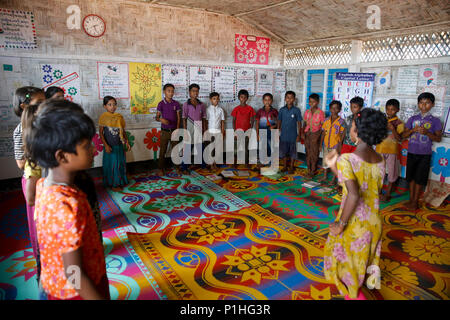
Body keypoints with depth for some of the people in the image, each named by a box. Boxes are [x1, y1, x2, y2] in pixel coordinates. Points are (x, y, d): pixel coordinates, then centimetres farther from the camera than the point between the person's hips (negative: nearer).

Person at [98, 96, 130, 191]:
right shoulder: (103, 117, -9)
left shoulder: (119, 117, 2)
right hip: (110, 146, -4)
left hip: (119, 145, 4)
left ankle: (121, 181, 31)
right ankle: (113, 184, 20)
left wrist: (127, 142, 2)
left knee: (121, 163, 13)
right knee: (111, 164, 6)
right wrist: (106, 145, -15)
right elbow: (101, 133, -8)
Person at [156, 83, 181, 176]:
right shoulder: (161, 104, -3)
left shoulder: (176, 103, 3)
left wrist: (177, 129, -6)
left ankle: (177, 167, 21)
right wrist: (161, 119, -25)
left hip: (174, 130, 2)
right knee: (162, 150, 5)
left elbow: (178, 117, 4)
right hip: (165, 131, -2)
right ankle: (161, 168, 16)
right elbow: (157, 117, -2)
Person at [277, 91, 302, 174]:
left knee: (292, 152, 8)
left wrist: (299, 135, -5)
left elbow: (299, 123, -3)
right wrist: (277, 133, 5)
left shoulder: (296, 110, -6)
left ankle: (291, 167, 21)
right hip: (283, 135, 2)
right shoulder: (282, 110, 0)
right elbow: (279, 122, 6)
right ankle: (285, 166, 26)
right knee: (284, 151, 11)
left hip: (293, 136, -2)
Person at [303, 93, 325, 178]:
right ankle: (309, 171, 20)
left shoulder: (320, 113, -7)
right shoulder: (307, 112, 6)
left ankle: (312, 172, 10)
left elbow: (323, 126, -5)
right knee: (308, 153, 9)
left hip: (315, 134, -4)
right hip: (307, 134, 4)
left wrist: (318, 135, -13)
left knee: (314, 153, 0)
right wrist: (303, 133, 3)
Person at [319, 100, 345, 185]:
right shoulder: (326, 120, 4)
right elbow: (323, 133, 8)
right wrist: (320, 144, 8)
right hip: (326, 145, 4)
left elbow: (341, 135, -7)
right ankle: (325, 176, 30)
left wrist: (339, 146, -11)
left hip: (335, 146, -4)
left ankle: (334, 179, 17)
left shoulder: (341, 121, -8)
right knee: (325, 161, 14)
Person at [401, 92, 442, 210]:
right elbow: (403, 135, 4)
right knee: (411, 176, 10)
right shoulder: (412, 119, 5)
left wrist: (427, 133, -20)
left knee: (420, 178, 3)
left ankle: (415, 201, 14)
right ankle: (411, 199, 22)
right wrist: (413, 130, -15)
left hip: (425, 154, -2)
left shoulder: (435, 121, -2)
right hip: (412, 152, 3)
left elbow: (438, 138, -3)